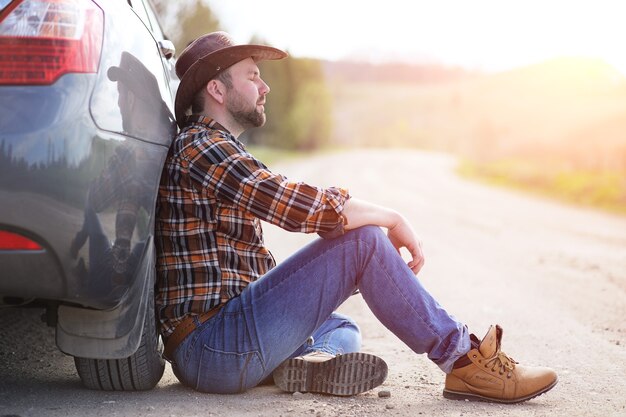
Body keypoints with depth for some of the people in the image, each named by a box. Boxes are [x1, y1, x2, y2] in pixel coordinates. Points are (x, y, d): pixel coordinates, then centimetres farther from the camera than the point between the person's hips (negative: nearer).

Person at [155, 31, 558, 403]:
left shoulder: (217, 147, 23)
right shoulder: (201, 147, -9)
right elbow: (298, 205, -22)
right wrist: (392, 219, -9)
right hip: (215, 345, -10)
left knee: (343, 328, 28)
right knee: (361, 238, -15)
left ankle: (311, 360, -8)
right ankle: (464, 360, -10)